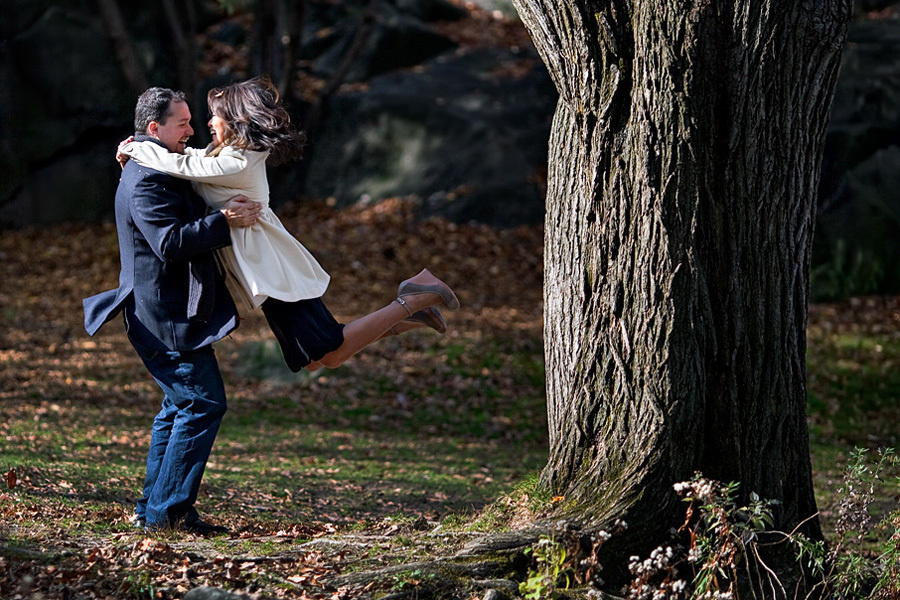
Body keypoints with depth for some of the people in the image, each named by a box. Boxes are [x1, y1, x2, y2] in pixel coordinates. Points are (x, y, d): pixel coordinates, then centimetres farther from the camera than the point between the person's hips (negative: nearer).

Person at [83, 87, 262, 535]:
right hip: (166, 317, -11)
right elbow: (171, 242, -28)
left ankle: (152, 509, 18)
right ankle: (168, 510, -7)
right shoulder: (145, 181, -18)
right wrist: (224, 221, -26)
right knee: (203, 402, -10)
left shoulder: (160, 172, 17)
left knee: (180, 406, 15)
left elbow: (188, 225, 30)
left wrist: (223, 214, 14)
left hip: (172, 311, 11)